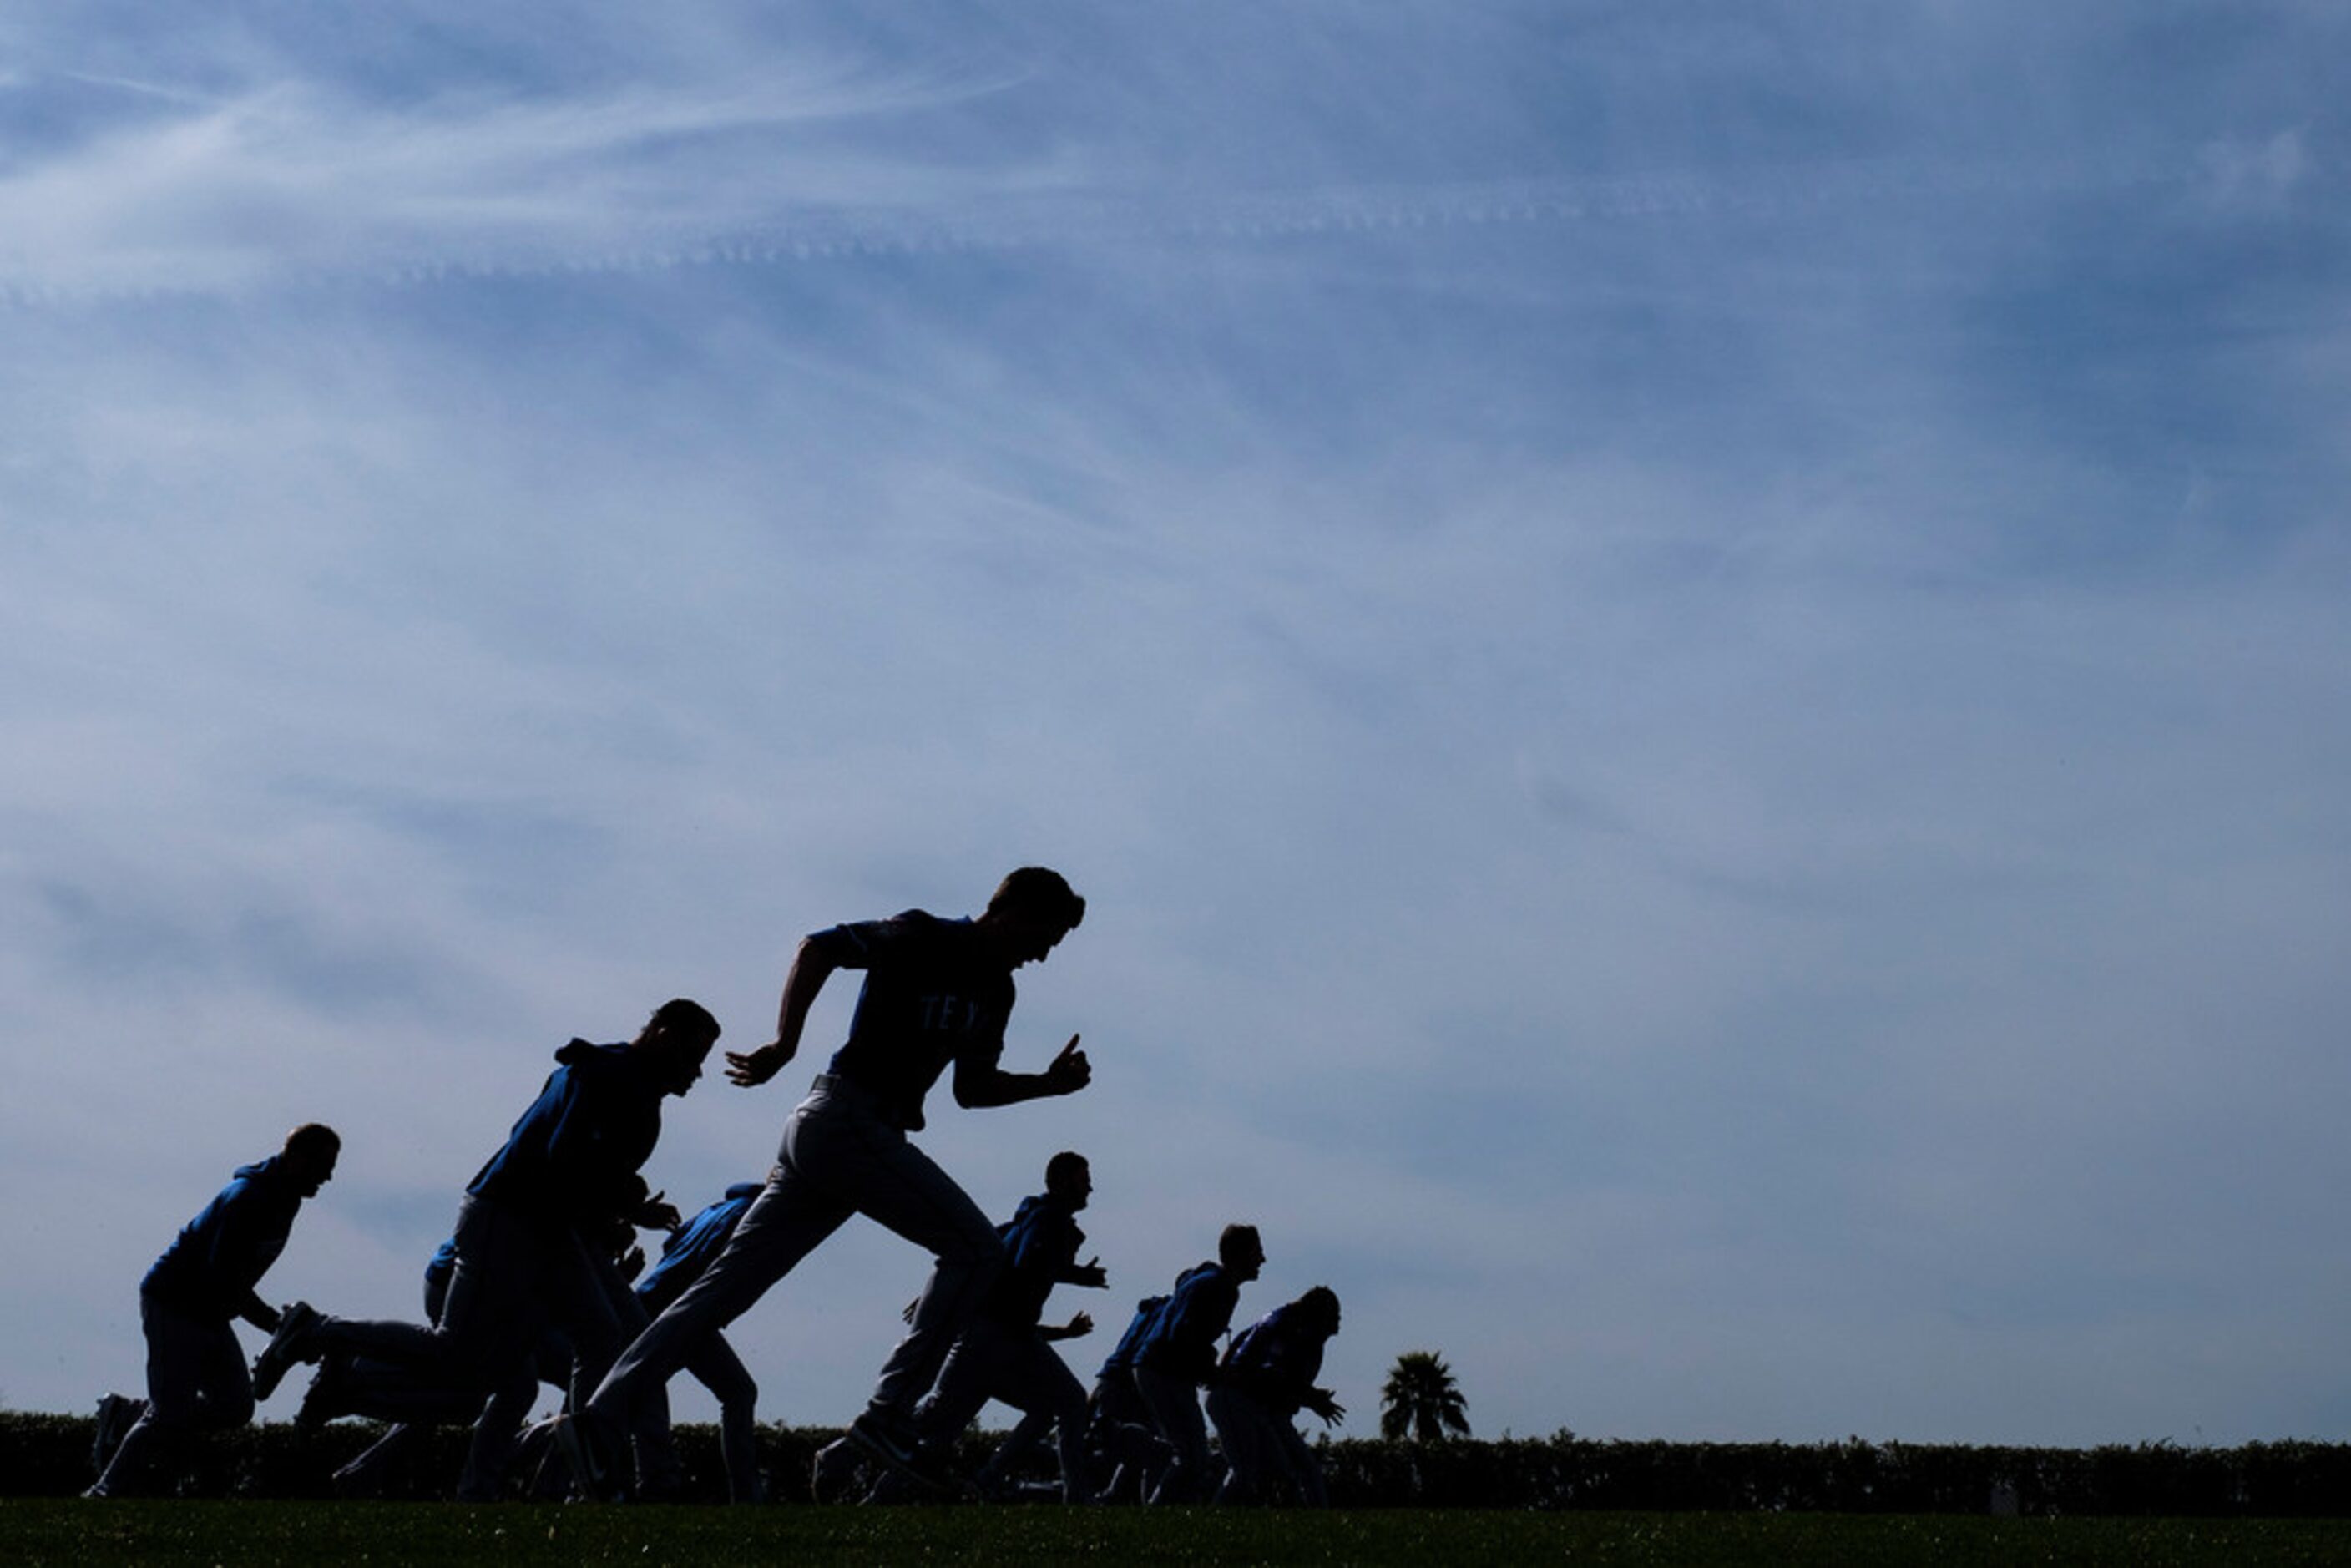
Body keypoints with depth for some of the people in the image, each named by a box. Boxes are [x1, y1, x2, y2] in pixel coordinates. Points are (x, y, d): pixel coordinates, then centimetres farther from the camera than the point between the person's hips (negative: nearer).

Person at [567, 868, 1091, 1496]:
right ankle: (888, 1416, -12)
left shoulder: (995, 990, 18)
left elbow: (972, 1089, 25)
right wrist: (784, 1046, -23)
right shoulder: (922, 939, -7)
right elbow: (819, 947, -16)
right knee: (976, 1247, -11)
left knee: (728, 1285, 5)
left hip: (822, 1134, 9)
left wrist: (1048, 1083, 11)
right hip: (848, 1119, -9)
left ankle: (596, 1421, 4)